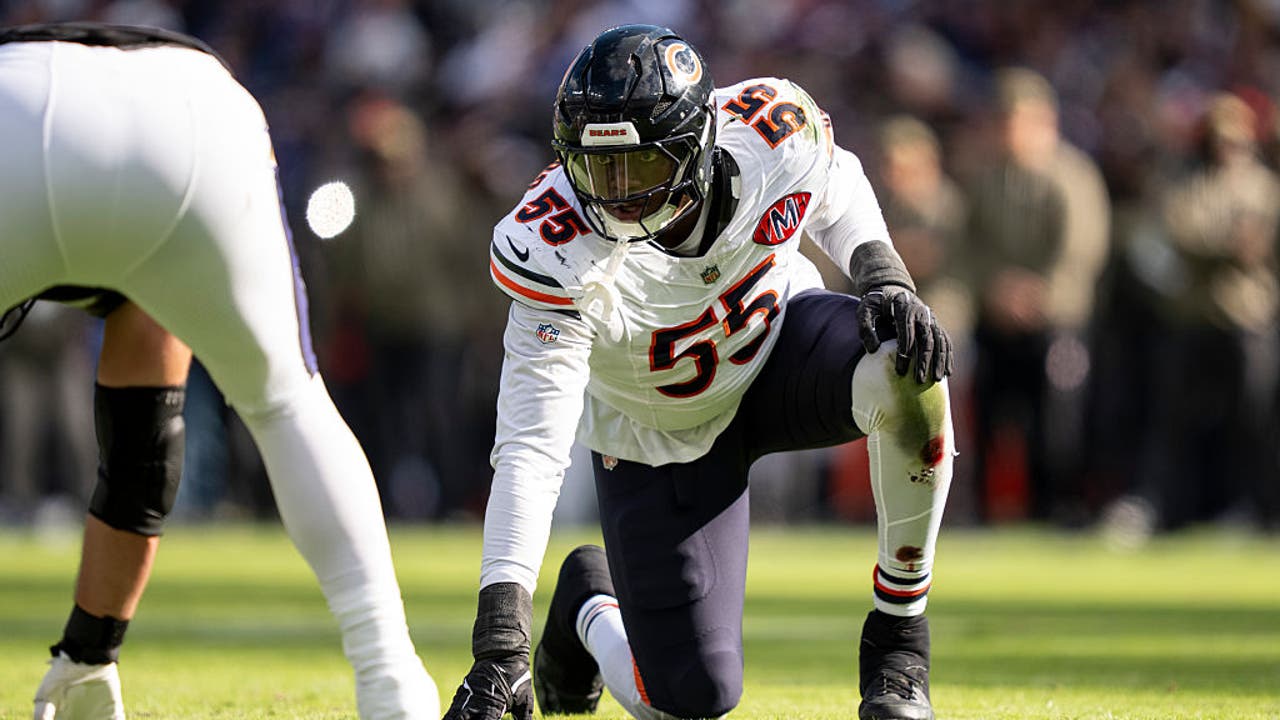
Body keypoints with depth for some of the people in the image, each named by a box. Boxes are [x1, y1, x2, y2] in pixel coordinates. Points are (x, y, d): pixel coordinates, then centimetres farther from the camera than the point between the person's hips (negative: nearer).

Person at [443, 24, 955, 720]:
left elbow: (837, 195, 0)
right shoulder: (559, 254, -34)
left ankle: (897, 636, -13)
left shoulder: (772, 131, -28)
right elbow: (529, 449, -36)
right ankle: (590, 606, 32)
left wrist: (884, 279, -21)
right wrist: (499, 641, -43)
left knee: (906, 369, -33)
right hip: (664, 443, -2)